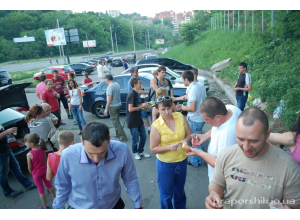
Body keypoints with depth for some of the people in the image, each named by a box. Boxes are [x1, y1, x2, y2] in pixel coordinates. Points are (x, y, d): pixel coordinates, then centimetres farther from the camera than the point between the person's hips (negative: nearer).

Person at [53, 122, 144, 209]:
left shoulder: (122, 151, -27)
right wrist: (57, 206, 5)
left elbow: (130, 181, -11)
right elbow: (62, 187, -8)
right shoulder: (68, 156, -27)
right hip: (79, 206, 0)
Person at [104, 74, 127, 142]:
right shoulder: (117, 84, 7)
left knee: (116, 122, -2)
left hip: (113, 106, -9)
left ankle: (123, 137, -2)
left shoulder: (110, 86, -19)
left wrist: (106, 109, -18)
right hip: (118, 105, 9)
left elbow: (110, 98, -23)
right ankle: (118, 134, 31)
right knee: (116, 121, 20)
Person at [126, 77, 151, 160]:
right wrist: (142, 106, -17)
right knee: (135, 139, 5)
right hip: (132, 121, -9)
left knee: (143, 136, 15)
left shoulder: (136, 93, 10)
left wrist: (144, 106, 6)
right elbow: (130, 109, -25)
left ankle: (140, 152, 32)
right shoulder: (131, 94, -19)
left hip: (138, 119, 9)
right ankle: (135, 153, 28)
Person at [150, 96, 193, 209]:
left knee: (179, 191, 28)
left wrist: (186, 140, -20)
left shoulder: (180, 117, -10)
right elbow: (153, 149, -14)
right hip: (165, 164, -4)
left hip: (182, 161, 4)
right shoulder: (156, 126, -20)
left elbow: (189, 134, 1)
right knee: (166, 195, 15)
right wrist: (169, 147, -27)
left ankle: (180, 207, 54)